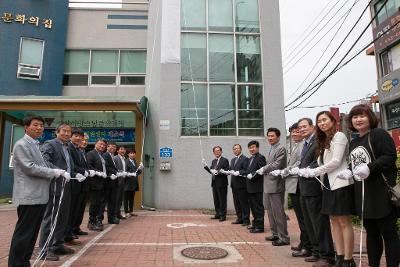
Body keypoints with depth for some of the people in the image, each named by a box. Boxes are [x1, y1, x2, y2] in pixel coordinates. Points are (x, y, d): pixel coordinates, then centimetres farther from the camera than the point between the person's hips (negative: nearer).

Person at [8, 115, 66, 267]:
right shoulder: (21, 145, -9)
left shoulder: (36, 145, 17)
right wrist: (54, 172, -15)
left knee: (32, 232, 14)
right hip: (29, 196, -9)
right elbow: (29, 168, -19)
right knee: (23, 232, -1)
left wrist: (57, 174, 4)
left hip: (39, 196, 9)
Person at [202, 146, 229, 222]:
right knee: (216, 200, 13)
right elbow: (211, 171, 13)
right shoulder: (213, 161, 15)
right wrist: (205, 166, 0)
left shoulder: (225, 160, -7)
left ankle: (223, 215, 10)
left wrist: (217, 172, -21)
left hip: (222, 184, -7)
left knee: (222, 200, 1)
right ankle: (218, 214, 24)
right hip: (214, 183, 7)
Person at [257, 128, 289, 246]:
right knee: (270, 211, 16)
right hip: (268, 185, 9)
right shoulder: (271, 149, 17)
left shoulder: (281, 148, -11)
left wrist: (263, 169, -8)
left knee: (278, 212, -3)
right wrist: (263, 170, 5)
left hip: (275, 185, -9)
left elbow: (276, 165, -19)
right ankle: (275, 234, 28)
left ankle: (284, 238, 7)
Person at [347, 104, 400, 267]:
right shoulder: (353, 143, 16)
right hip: (362, 195, 7)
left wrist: (369, 167, -27)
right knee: (371, 233, 16)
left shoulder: (379, 134, -6)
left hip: (382, 193, -7)